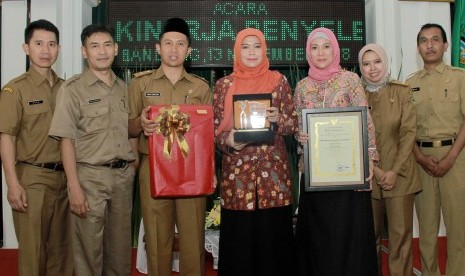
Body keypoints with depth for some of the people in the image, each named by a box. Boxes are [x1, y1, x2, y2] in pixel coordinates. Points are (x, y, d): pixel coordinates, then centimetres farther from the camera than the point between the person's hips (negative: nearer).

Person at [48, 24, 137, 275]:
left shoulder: (123, 88, 11)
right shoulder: (72, 89, -5)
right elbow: (66, 140, -9)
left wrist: (133, 168, 7)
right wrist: (74, 187, -15)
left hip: (123, 176, 5)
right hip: (90, 176, -4)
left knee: (120, 247, 13)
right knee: (89, 248, 3)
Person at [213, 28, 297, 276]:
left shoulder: (279, 81, 5)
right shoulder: (224, 85, 6)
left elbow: (293, 124, 6)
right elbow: (215, 128, 6)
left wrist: (278, 119, -15)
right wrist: (228, 141, -15)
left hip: (273, 167, 0)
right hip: (237, 169, 0)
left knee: (273, 233, 3)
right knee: (239, 235, 3)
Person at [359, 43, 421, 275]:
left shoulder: (401, 92, 3)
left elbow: (409, 132, -2)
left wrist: (395, 171, -10)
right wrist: (375, 169, -9)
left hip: (399, 174, 0)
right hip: (367, 175, 0)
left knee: (401, 232, 2)